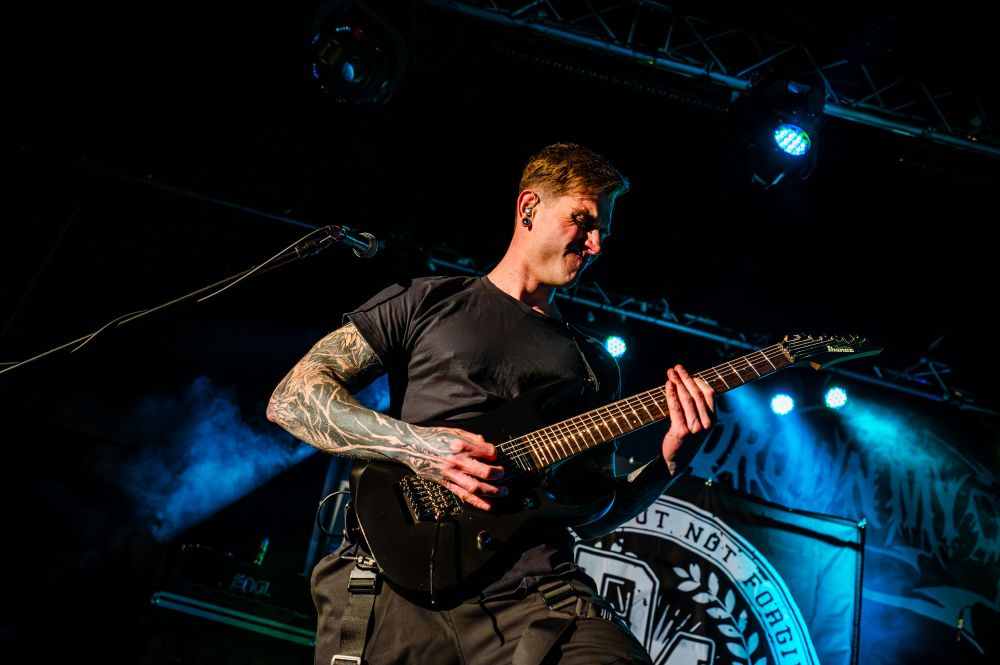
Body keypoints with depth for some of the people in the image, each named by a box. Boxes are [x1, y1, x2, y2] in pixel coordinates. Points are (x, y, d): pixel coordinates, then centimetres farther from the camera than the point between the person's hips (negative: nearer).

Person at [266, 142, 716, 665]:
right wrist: (414, 445, -11)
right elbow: (291, 398, 3)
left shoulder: (593, 364, 22)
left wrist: (670, 459, 2)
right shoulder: (428, 301, 11)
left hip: (535, 588, 3)